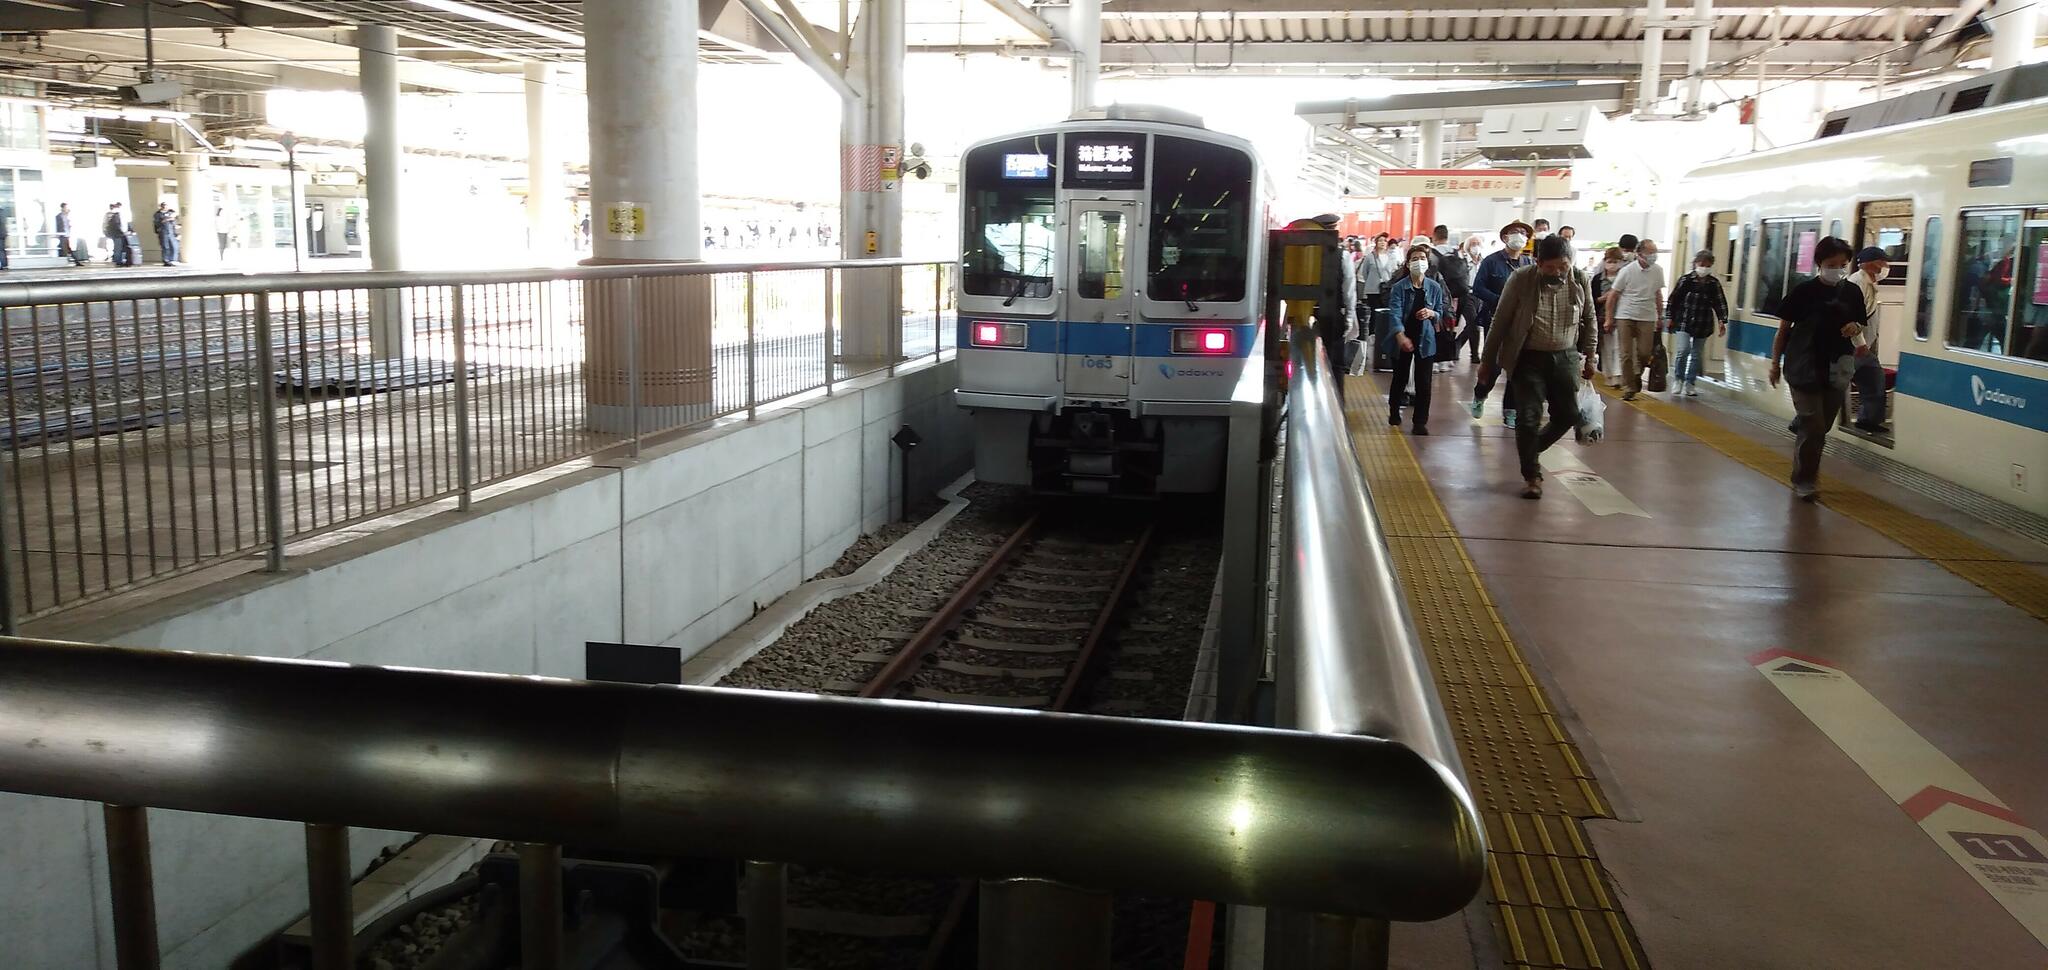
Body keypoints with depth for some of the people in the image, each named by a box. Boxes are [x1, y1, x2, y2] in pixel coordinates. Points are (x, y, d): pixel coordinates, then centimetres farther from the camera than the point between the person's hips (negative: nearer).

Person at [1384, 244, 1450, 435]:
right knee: (1400, 378, 13)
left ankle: (1421, 421, 7)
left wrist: (1432, 313, -15)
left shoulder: (1435, 287, -1)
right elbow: (1394, 313, -20)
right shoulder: (1399, 287, -10)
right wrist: (1400, 336, -35)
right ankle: (1394, 413, 35)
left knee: (1423, 382, -1)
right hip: (1402, 340, -1)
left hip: (1425, 340, 1)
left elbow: (1440, 313, 9)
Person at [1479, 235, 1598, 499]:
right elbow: (1500, 321, -6)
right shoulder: (1521, 279, -13)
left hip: (1565, 358, 3)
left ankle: (1530, 450, 31)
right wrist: (1488, 360, -3)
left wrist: (1589, 357, 10)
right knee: (1529, 416, -5)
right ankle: (1532, 475, 9)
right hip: (1528, 359, -3)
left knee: (1568, 415, 5)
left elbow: (1589, 320, 9)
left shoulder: (1580, 280, -4)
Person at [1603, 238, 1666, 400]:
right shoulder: (1627, 271, -8)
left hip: (1647, 318, 2)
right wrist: (1609, 318, -4)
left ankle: (1637, 375, 29)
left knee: (1644, 353, -1)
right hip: (1625, 317, -2)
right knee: (1627, 355, -2)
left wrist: (1660, 316, 13)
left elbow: (1658, 294, 13)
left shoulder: (1658, 271, 2)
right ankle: (1629, 388, 7)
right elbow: (1612, 295, -3)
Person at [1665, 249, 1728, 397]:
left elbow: (1720, 303, 3)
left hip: (1703, 326, 3)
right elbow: (1674, 299, -1)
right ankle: (1678, 379, 5)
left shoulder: (1714, 283, 2)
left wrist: (1722, 321, -6)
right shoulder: (1685, 280, -5)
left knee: (1696, 355, 10)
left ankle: (1690, 383, 21)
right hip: (1684, 322, -3)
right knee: (1682, 351, -16)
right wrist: (1670, 318, -1)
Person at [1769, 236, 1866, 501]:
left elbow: (1860, 325, 17)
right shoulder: (1804, 290, -8)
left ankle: (1806, 475, 29)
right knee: (1813, 428, -8)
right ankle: (1804, 480, 6)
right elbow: (1783, 328, -2)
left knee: (1821, 429, 12)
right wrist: (1775, 363, -2)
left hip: (1836, 371, 4)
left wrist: (1856, 328, -8)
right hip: (1804, 370, -4)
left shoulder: (1852, 292, 4)